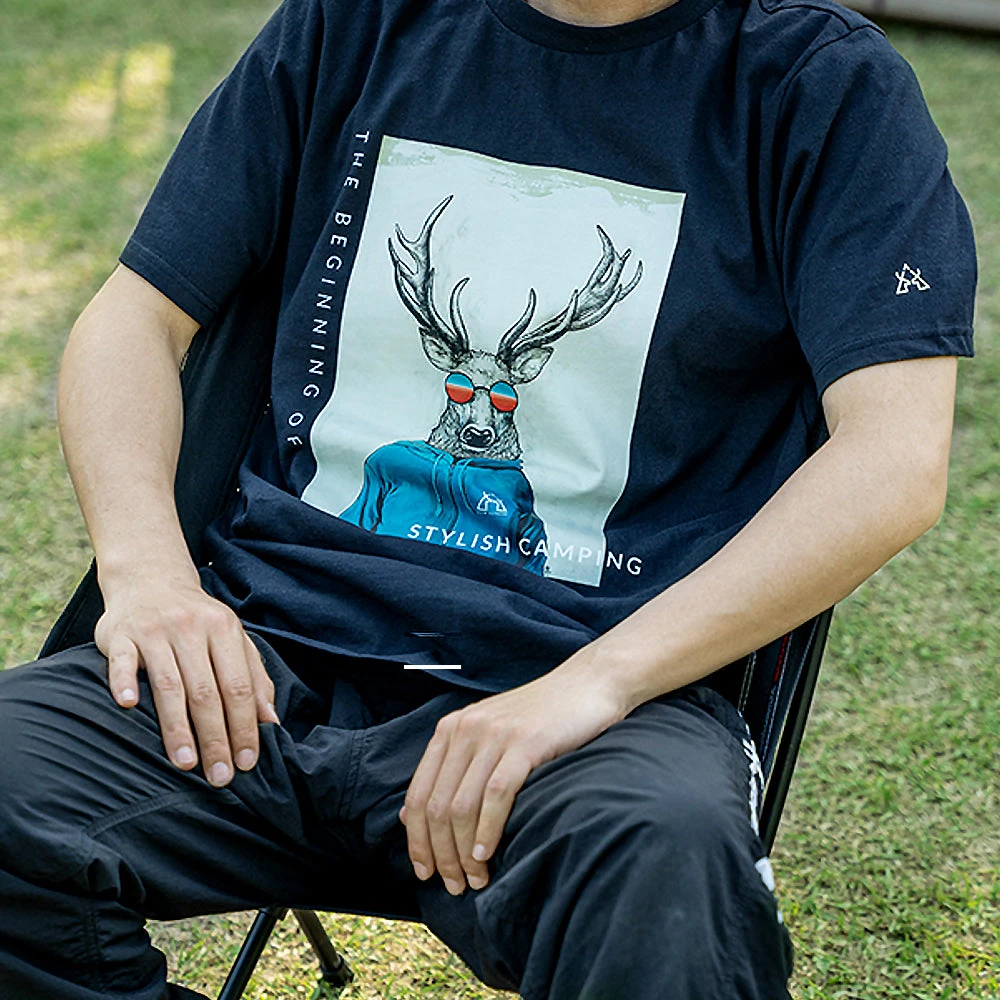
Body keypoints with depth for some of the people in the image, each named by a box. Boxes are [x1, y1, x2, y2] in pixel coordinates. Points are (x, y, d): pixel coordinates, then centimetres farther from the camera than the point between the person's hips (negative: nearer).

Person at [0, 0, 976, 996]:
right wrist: (147, 568, -3)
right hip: (281, 638, 4)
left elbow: (897, 459, -9)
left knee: (663, 871, -39)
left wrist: (594, 682, -19)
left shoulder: (826, 82, 3)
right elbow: (137, 315, 17)